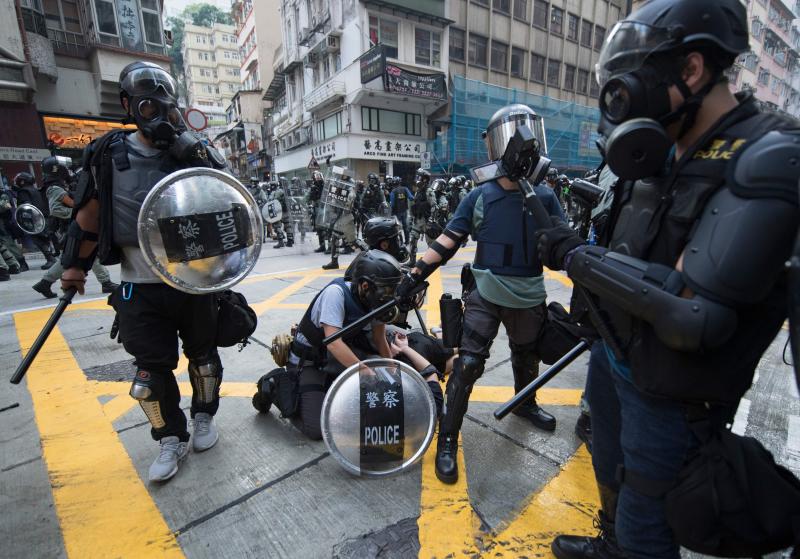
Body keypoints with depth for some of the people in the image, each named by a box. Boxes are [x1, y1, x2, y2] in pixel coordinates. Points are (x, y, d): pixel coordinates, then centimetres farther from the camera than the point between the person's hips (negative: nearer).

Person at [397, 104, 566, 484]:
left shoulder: (545, 197, -1)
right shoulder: (480, 197, -6)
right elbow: (446, 243, -8)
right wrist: (412, 277, -14)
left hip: (530, 299, 3)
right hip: (485, 296, -3)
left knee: (527, 359, 23)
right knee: (468, 363, -8)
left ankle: (525, 404, 53)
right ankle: (447, 439, 8)